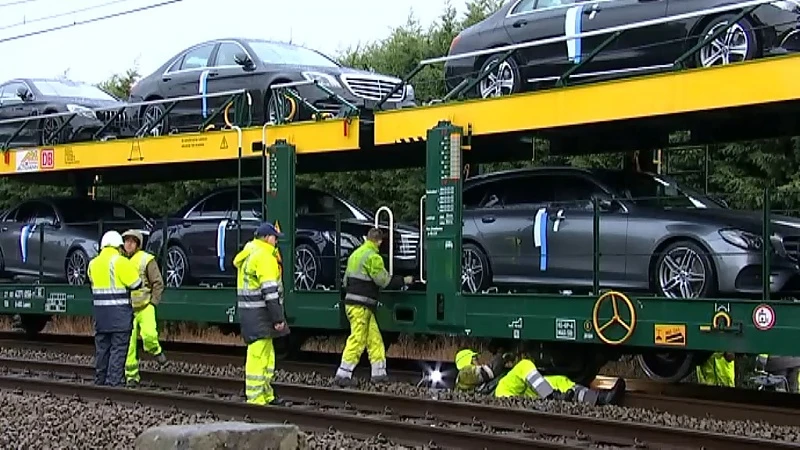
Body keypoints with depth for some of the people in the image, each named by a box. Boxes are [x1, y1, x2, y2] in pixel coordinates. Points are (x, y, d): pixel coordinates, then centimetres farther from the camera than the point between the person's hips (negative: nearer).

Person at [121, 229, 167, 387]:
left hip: (145, 307, -3)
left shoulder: (146, 259, -4)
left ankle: (155, 350, 8)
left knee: (149, 334, -25)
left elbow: (158, 283, -1)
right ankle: (131, 377, 11)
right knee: (128, 344, 1)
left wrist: (153, 303, -6)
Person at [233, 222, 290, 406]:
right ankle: (255, 399, -7)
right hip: (259, 313, -11)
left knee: (266, 355, 18)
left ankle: (266, 395, 25)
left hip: (247, 309, 11)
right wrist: (278, 318, -19)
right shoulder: (264, 256, -14)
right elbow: (269, 290, -20)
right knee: (258, 356, -9)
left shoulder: (248, 254, 19)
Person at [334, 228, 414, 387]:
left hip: (351, 301, 10)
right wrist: (404, 280, -3)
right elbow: (384, 281, -13)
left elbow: (346, 280, 20)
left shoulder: (355, 254, 15)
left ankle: (379, 373, 14)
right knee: (357, 340, -7)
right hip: (361, 306, -10)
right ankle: (342, 375, -6)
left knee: (374, 338, 12)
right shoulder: (373, 257, -13)